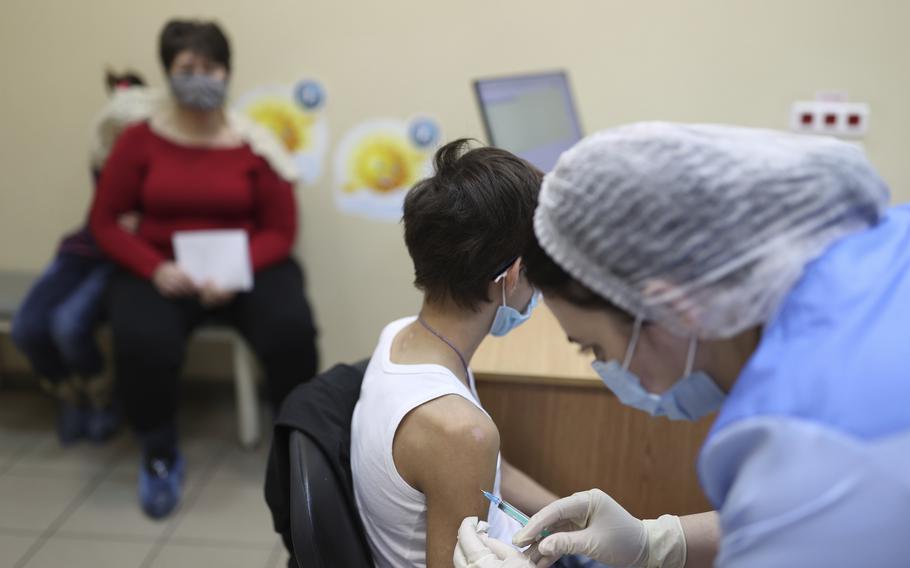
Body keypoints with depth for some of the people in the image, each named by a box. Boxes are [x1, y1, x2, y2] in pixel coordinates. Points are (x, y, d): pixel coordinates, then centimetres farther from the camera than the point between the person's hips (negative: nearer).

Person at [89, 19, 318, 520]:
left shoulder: (254, 144, -4)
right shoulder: (140, 139, -2)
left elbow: (281, 230, -3)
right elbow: (104, 221, 0)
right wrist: (154, 269, -16)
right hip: (161, 268, 0)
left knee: (290, 330, -28)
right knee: (141, 342, -30)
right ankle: (160, 455, 0)